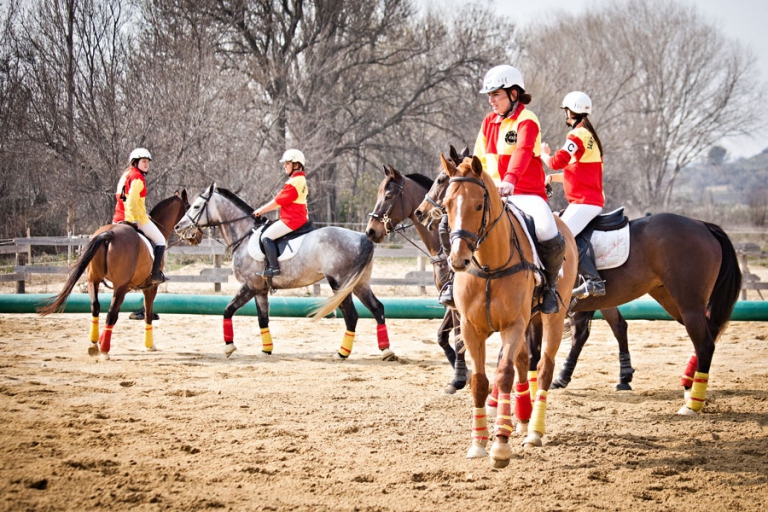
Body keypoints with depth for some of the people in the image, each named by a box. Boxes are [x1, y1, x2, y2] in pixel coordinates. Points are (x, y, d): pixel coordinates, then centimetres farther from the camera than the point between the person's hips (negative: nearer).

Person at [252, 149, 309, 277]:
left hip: (291, 219, -11)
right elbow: (282, 201, 19)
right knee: (269, 235, 20)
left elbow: (278, 201, -14)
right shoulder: (301, 180, 17)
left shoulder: (293, 182, -16)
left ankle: (274, 268, -17)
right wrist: (265, 210, 16)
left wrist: (261, 210, -3)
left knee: (267, 237, -14)